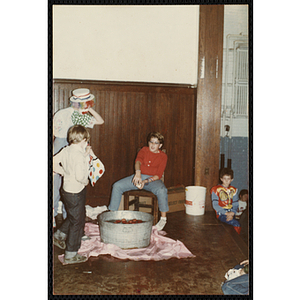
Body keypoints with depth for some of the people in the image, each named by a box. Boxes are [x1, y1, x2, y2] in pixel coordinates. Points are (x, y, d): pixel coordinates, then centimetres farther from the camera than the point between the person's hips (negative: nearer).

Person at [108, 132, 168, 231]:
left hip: (153, 179, -3)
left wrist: (146, 181, -25)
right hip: (138, 176, 3)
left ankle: (163, 218, -20)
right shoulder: (144, 150, 7)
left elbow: (158, 175, -8)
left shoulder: (163, 156, 1)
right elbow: (138, 161, -16)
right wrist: (138, 173, -38)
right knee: (117, 186, -14)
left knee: (162, 190, -36)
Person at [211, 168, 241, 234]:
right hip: (221, 213, -4)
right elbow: (215, 205, -5)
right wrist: (226, 213, -13)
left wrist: (233, 212, -9)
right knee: (236, 224, -26)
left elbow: (235, 204, 12)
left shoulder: (233, 190, 13)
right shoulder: (216, 190, 0)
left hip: (231, 213, 4)